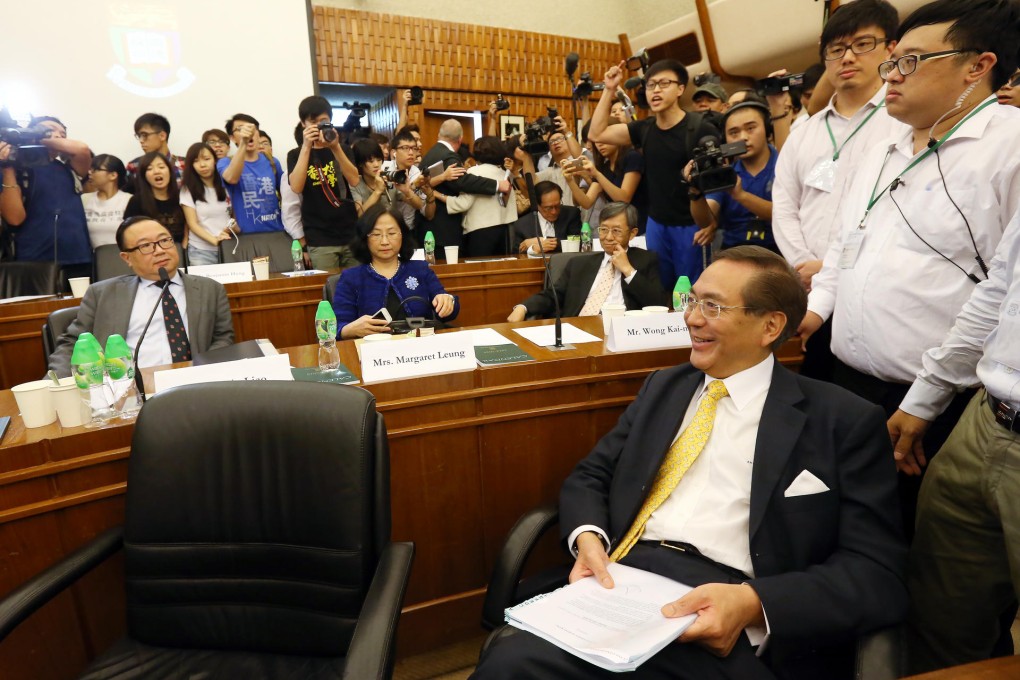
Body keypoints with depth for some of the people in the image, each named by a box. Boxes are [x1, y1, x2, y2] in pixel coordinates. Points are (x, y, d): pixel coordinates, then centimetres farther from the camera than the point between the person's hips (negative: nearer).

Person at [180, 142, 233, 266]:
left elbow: (235, 215, 11)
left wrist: (233, 228, -12)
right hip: (201, 251, -2)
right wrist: (214, 240, -21)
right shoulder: (188, 189, 0)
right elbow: (192, 224, -5)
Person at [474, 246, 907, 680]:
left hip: (731, 634, -3)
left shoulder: (844, 422, 3)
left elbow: (879, 575, -2)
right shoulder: (663, 387, 17)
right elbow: (589, 476, 17)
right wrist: (588, 537, -6)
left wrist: (752, 603, -18)